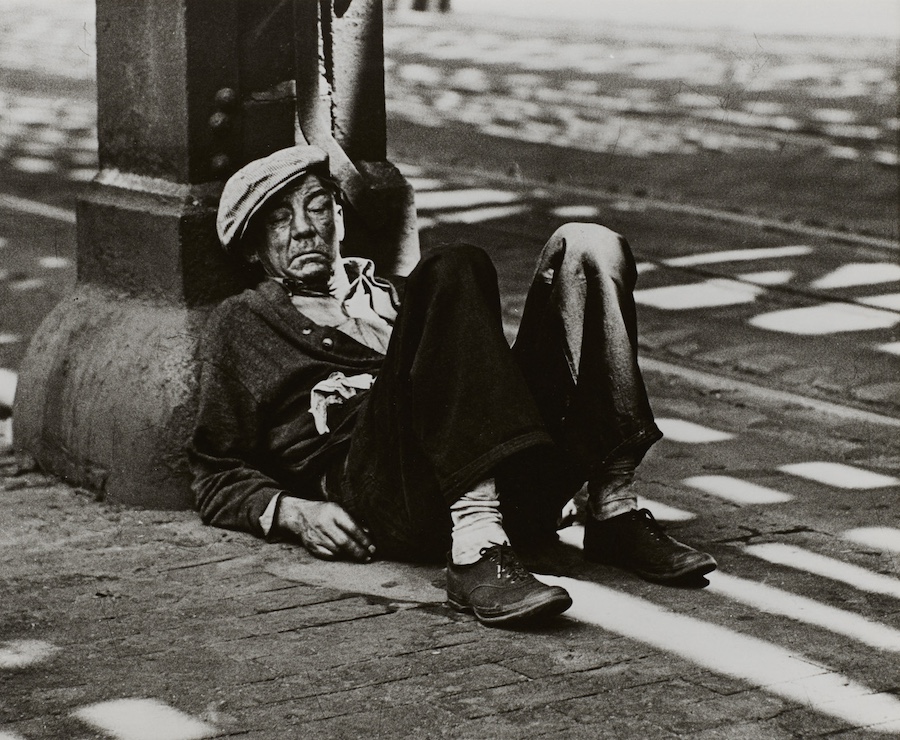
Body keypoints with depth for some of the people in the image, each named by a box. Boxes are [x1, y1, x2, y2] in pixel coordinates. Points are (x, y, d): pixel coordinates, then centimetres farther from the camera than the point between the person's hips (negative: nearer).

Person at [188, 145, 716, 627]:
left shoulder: (392, 293, 39)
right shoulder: (243, 323, 26)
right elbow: (218, 478, 19)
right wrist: (293, 512, -2)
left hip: (507, 493, 5)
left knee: (586, 247, -8)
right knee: (455, 270, -26)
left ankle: (615, 510, -20)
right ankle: (477, 549, -43)